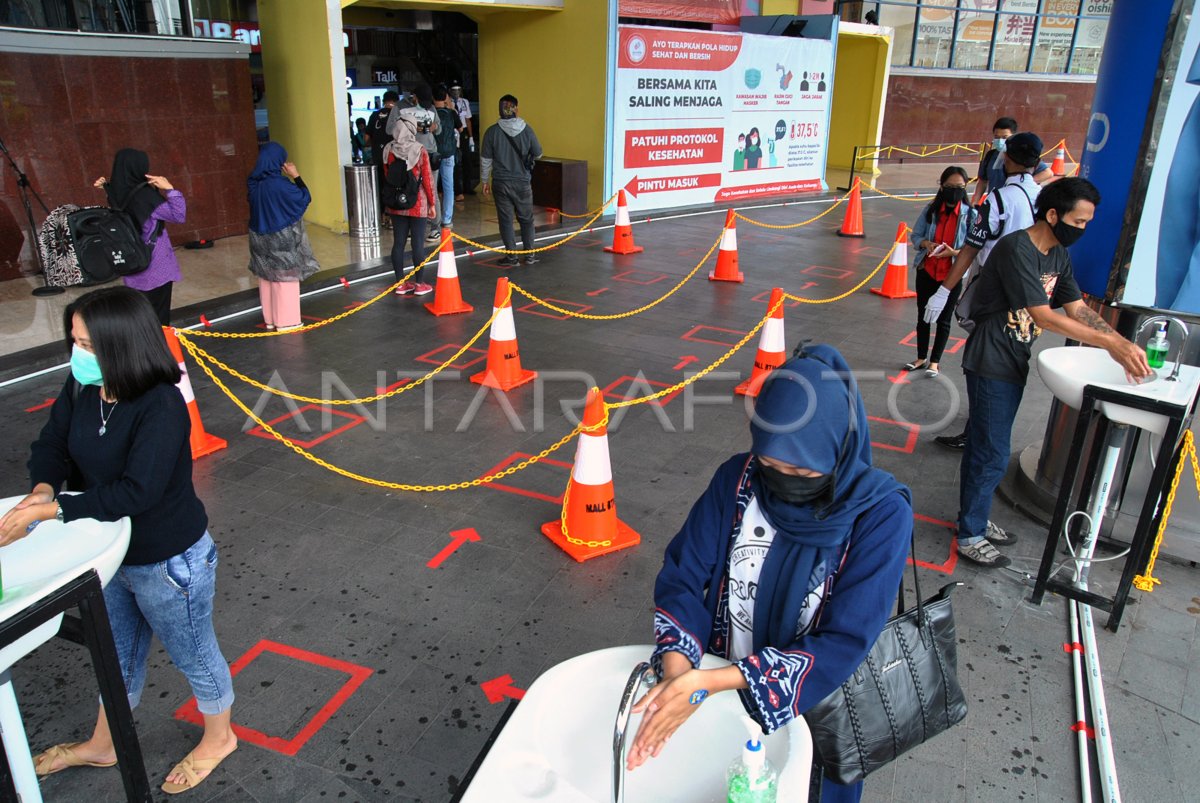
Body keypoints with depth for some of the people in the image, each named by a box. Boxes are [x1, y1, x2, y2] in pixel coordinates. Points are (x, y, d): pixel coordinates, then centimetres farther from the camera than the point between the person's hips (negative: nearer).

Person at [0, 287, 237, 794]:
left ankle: (218, 737, 43)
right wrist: (43, 488, -20)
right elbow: (52, 445, 0)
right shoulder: (81, 388, -9)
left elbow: (135, 492, -33)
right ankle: (101, 746, 53)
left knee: (193, 655, 16)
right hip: (112, 553, 7)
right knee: (118, 654, 28)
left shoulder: (160, 408, -30)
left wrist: (49, 511, -30)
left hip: (169, 562, -7)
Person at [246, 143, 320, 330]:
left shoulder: (254, 182, -2)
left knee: (267, 278, 15)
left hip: (261, 237, 7)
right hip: (282, 238, -7)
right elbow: (304, 199, -14)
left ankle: (270, 319, 24)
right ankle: (287, 320, 8)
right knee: (285, 278, 3)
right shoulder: (279, 184, -23)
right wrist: (296, 176, -7)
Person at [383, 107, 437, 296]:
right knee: (418, 243, 3)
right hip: (417, 204, -4)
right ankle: (419, 284, 9)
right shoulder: (419, 150, -13)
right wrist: (432, 203, 0)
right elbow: (427, 179, -10)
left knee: (398, 242, 9)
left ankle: (401, 283, 15)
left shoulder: (388, 150, -1)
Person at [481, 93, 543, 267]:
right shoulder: (526, 130, -7)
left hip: (501, 183, -1)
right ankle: (529, 254, 16)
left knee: (506, 219, 6)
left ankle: (511, 256, 6)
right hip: (523, 182, 1)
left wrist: (485, 181, 9)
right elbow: (538, 154, 4)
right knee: (526, 219, 13)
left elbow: (485, 159, -2)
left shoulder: (492, 131, -7)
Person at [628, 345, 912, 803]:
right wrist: (677, 674, -31)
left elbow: (845, 643, -25)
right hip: (716, 686, 3)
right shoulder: (738, 479, -16)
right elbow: (682, 577, -13)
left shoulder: (881, 513, -24)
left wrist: (711, 682, -32)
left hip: (813, 705, -2)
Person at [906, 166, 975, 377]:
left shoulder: (970, 214, -11)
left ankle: (935, 361, 25)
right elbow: (915, 235, 3)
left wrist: (954, 252, -26)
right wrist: (926, 243, -17)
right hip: (926, 271, 3)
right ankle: (921, 358, 31)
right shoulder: (931, 209, -4)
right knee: (923, 316, 14)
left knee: (944, 319, 11)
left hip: (953, 275, -2)